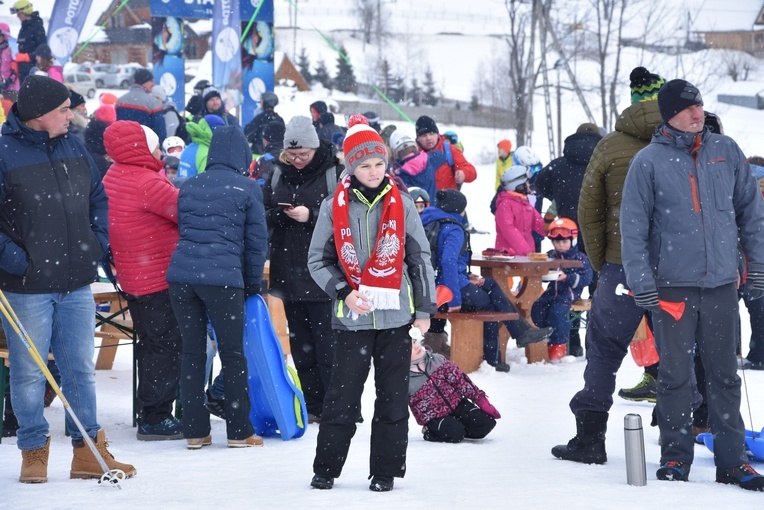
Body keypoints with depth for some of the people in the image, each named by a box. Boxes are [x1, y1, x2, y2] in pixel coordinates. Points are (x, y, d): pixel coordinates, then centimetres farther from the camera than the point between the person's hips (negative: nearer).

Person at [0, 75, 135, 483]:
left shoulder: (73, 149, 8)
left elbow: (98, 198, 21)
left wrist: (97, 241, 9)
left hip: (76, 284, 6)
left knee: (81, 369, 11)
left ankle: (88, 451, 19)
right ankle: (34, 452, 17)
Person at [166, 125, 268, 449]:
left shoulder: (188, 187, 15)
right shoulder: (247, 189, 2)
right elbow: (257, 240, 4)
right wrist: (253, 284, 17)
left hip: (181, 274, 4)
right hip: (222, 279, -4)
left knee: (192, 352, 10)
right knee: (233, 355, 6)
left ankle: (195, 431, 12)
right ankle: (239, 432, 10)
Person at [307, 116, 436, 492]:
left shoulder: (401, 204, 2)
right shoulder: (334, 207, -1)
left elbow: (420, 259, 7)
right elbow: (318, 260, 4)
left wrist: (424, 309, 5)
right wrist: (344, 292, -10)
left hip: (395, 316, 1)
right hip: (352, 317, -1)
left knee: (393, 397, 4)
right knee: (342, 396, 2)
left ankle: (386, 470, 12)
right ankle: (326, 467, 14)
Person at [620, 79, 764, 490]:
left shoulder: (725, 151, 6)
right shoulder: (648, 161, -3)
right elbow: (633, 226, -3)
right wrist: (640, 280, -9)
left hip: (721, 284, 3)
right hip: (672, 285, -3)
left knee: (724, 375, 7)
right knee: (675, 375, 2)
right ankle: (675, 456, 12)